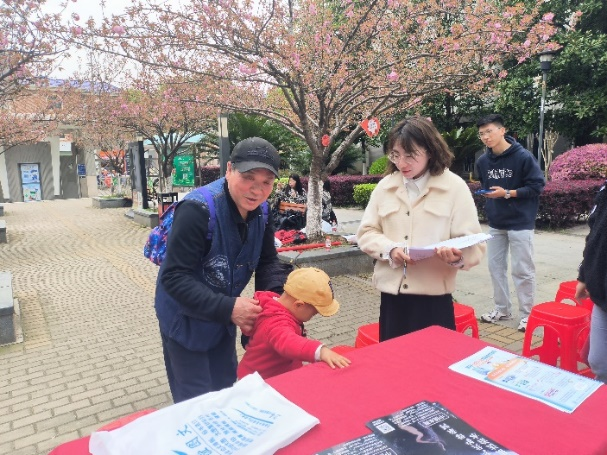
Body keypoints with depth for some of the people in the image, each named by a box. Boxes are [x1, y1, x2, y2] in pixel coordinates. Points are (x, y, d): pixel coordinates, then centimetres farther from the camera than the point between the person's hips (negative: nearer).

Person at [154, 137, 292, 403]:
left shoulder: (261, 211, -8)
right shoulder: (198, 210, -31)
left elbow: (267, 261, 2)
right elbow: (174, 278, -31)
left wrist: (276, 294, -17)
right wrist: (229, 308, -34)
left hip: (224, 317, 7)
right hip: (185, 319, -7)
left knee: (225, 391, 24)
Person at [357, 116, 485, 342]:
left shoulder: (455, 187, -4)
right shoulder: (385, 186, 5)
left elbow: (474, 246, -6)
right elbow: (366, 233, 6)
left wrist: (457, 255, -29)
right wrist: (390, 249, -13)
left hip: (434, 297, -3)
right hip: (391, 294, 3)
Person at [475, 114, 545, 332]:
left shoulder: (523, 157, -14)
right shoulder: (483, 161, 1)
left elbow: (537, 186, -12)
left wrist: (507, 193, -20)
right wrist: (488, 199, 4)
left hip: (520, 223, -5)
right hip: (495, 223, 6)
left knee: (522, 270, 2)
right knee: (495, 266, 12)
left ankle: (526, 314, 16)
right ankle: (502, 308, 27)